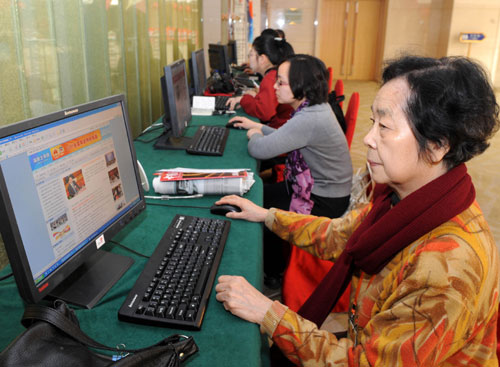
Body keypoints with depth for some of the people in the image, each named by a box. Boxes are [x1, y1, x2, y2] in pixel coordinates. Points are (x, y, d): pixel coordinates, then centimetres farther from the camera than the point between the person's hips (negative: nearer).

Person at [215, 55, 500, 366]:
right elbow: (337, 236, 6)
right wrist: (265, 215, 10)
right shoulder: (400, 196, -10)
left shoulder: (450, 263, -35)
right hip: (362, 339, 6)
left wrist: (267, 313, -27)